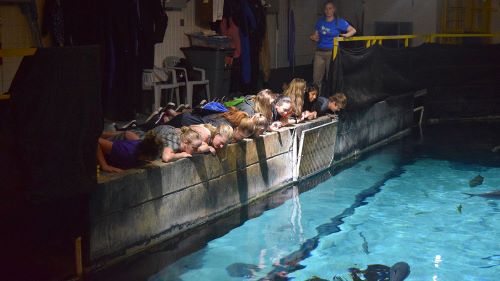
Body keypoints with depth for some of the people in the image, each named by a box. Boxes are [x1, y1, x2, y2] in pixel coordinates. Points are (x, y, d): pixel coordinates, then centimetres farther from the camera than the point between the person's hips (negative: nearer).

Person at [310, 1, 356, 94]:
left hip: (332, 52, -3)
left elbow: (353, 30, 1)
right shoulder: (320, 22, 11)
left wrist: (347, 35, -18)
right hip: (319, 52, 3)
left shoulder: (339, 22, 0)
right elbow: (315, 35, 15)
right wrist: (313, 37, -8)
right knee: (316, 78, 1)